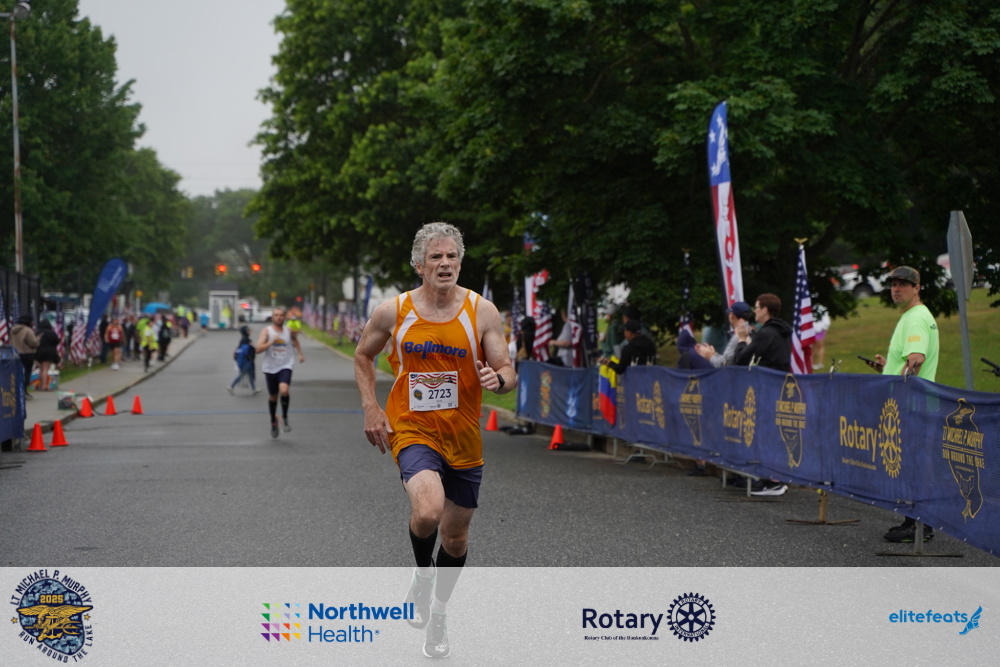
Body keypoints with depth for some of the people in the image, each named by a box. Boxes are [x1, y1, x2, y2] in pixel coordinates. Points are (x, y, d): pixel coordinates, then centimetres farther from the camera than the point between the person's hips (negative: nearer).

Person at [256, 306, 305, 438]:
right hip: (270, 368, 0)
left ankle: (285, 417, -3)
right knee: (273, 397, 11)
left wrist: (300, 353, 26)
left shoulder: (288, 330, 4)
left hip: (285, 366, 0)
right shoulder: (266, 331, -6)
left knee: (284, 390, -25)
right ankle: (273, 421, 34)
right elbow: (258, 349, -17)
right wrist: (271, 342, -25)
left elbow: (295, 340, 29)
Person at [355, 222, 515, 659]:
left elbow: (508, 374, -4)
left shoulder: (482, 311, -5)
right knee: (428, 509, -30)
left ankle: (437, 612, 39)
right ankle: (422, 576, 3)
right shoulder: (393, 311, -4)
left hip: (463, 439, 2)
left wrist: (497, 380, -27)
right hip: (411, 430, -2)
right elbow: (363, 356, 13)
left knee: (455, 536, 13)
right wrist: (370, 408, 1)